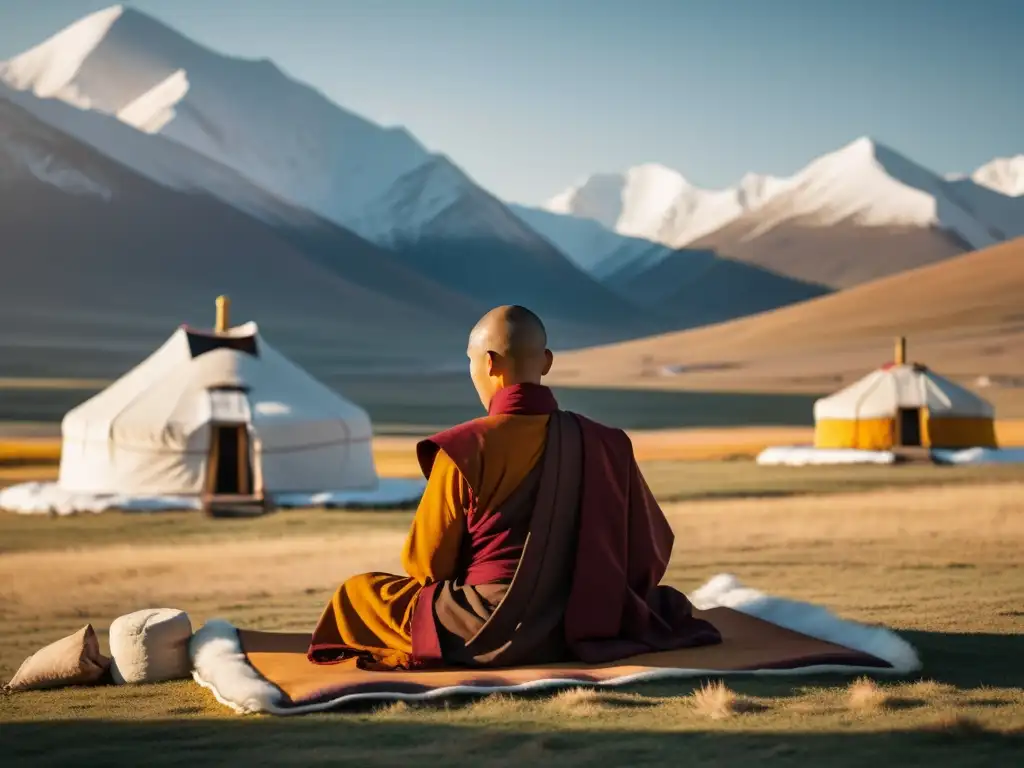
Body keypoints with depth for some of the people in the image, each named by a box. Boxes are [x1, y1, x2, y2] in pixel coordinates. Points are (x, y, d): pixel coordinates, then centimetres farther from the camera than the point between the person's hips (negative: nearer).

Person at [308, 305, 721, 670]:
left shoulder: (463, 449, -15)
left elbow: (425, 564, -6)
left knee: (356, 593, 16)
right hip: (586, 627, 4)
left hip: (493, 635, -4)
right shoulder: (607, 444, -4)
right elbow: (651, 550, 4)